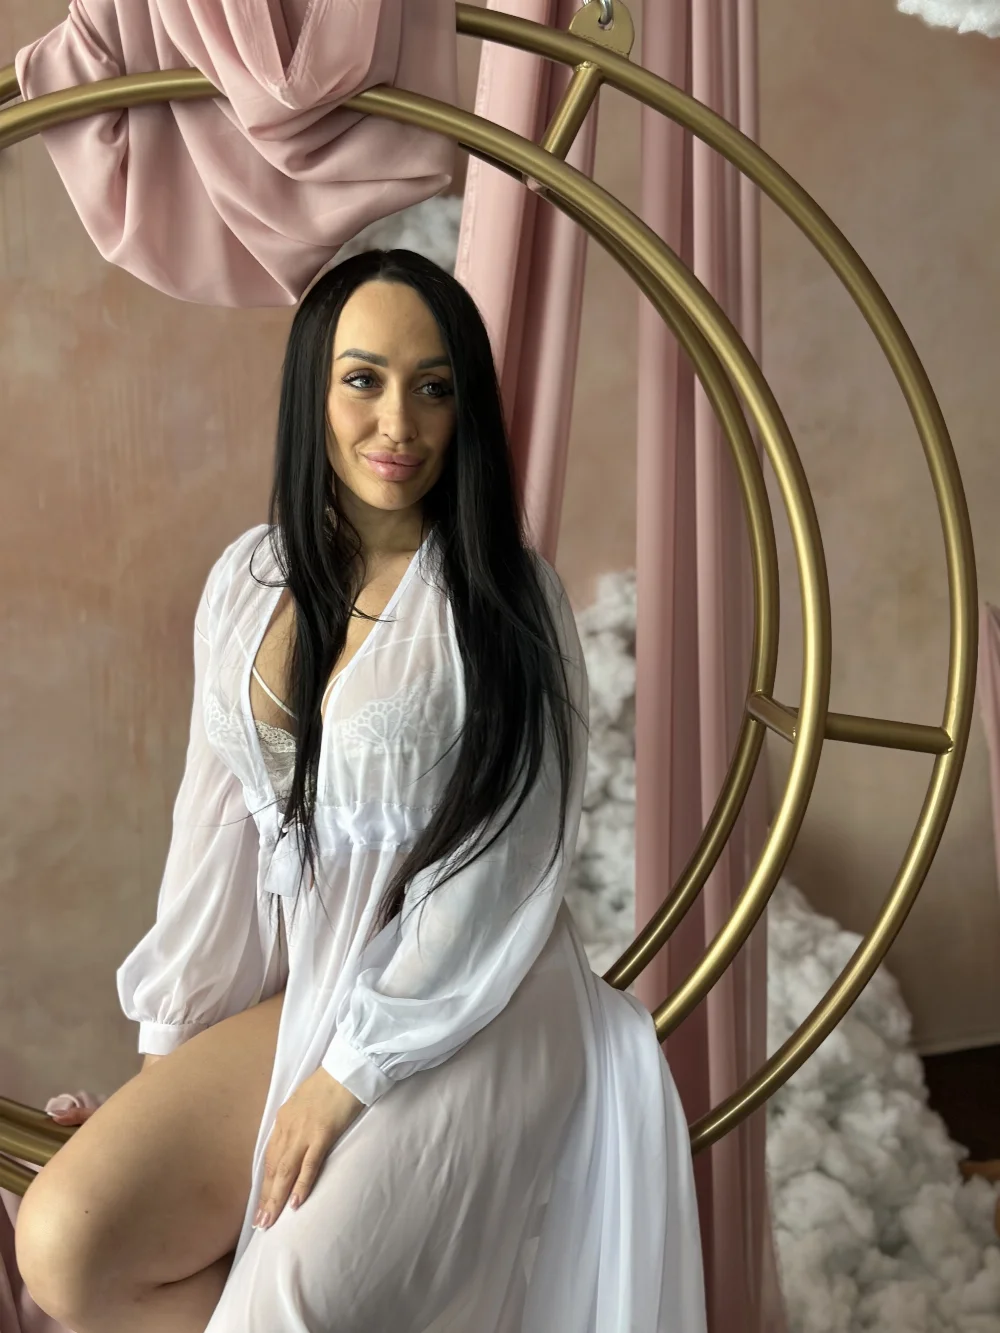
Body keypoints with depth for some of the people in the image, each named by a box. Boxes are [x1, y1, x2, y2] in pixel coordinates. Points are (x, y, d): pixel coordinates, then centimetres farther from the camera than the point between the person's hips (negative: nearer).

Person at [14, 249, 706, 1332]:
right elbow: (217, 818, 7)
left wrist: (351, 1072, -15)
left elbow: (503, 874, -14)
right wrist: (168, 1039, 6)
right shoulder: (247, 579, 4)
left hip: (470, 1012, -5)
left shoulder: (505, 599, -11)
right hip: (300, 992, 5)